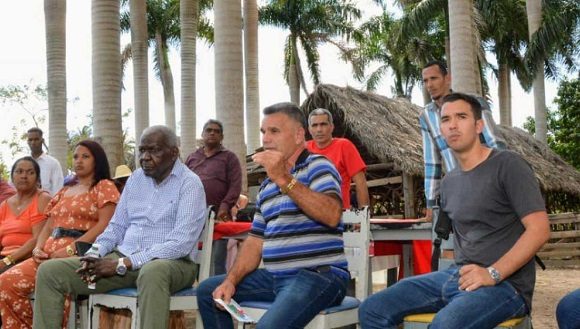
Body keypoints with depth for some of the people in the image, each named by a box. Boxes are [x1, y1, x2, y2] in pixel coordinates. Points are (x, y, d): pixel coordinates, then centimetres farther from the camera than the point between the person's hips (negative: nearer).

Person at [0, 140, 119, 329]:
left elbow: (104, 225, -9)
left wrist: (70, 249, -17)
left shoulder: (104, 187, 5)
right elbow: (48, 228, 23)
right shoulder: (64, 191, 27)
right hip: (49, 254, 7)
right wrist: (38, 248, 0)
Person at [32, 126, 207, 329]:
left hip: (170, 262, -6)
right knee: (49, 271, -7)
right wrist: (95, 254, -3)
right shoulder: (136, 178, 14)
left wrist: (124, 264, -21)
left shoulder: (190, 184, -9)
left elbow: (181, 243, -19)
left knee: (152, 272, -44)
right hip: (123, 258, 6)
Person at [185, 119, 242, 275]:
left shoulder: (229, 157, 10)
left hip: (218, 216, -4)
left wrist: (225, 206, -14)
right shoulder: (192, 158, 22)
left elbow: (235, 185, -1)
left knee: (217, 261, -6)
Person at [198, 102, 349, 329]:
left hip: (319, 275, -8)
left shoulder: (317, 165, -4)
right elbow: (256, 241, 18)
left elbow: (332, 216, -23)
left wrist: (284, 179, -23)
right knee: (208, 291, 10)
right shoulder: (266, 186, 19)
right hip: (275, 276, 8)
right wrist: (231, 281, 3)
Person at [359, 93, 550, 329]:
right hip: (457, 276, 7)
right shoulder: (449, 181, 16)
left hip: (504, 283, -7)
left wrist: (492, 274, -20)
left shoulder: (508, 165, -6)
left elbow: (539, 230, -13)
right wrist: (459, 272, 11)